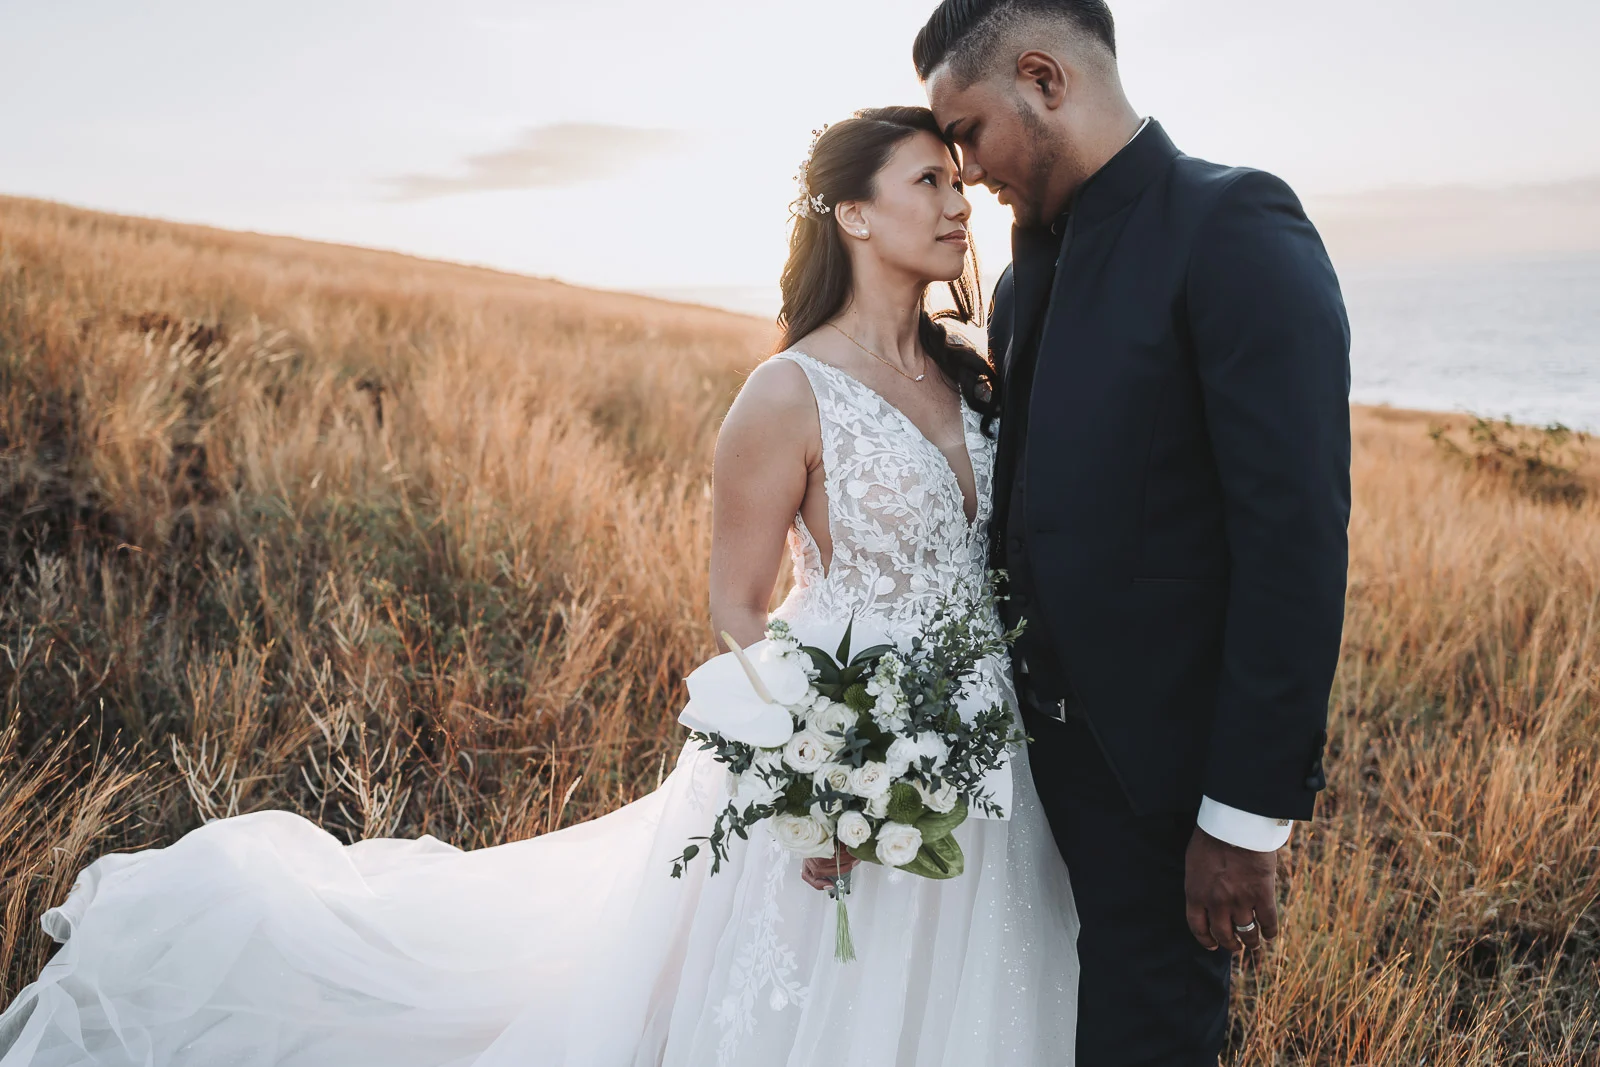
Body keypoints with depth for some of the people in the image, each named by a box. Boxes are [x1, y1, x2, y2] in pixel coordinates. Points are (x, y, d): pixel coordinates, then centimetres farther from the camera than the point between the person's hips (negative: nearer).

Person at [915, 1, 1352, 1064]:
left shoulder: (1235, 225, -16)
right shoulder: (1035, 266, 9)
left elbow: (1297, 536, -22)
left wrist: (1248, 814, -21)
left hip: (1158, 756, -7)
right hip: (1048, 730, 8)